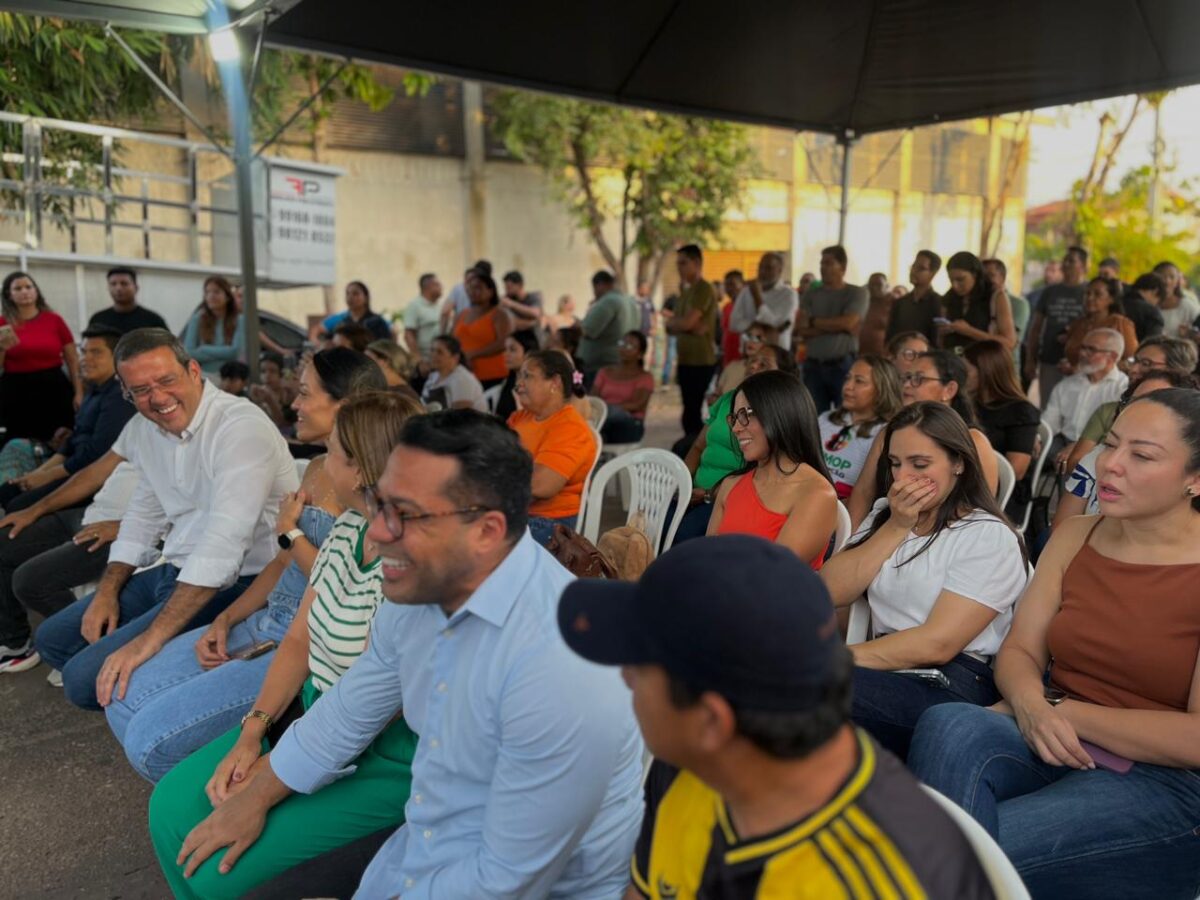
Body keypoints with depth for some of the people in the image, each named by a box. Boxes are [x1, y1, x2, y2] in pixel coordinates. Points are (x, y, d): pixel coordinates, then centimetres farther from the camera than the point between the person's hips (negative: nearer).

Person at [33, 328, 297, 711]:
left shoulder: (241, 426, -22)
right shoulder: (145, 430, 6)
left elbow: (224, 543, -31)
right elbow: (143, 515, 20)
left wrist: (151, 638, -32)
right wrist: (107, 591, 8)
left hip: (233, 584, -9)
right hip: (174, 572, 9)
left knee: (87, 677, -17)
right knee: (53, 639, 15)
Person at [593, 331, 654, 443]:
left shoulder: (645, 377, 9)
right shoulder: (605, 372, 21)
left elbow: (637, 405, -8)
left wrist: (609, 408, -22)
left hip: (630, 425, -3)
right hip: (602, 419, 3)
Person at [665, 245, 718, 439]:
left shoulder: (704, 289, -10)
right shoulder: (685, 290, 17)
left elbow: (686, 323, -20)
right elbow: (672, 327, 12)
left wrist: (671, 321, 2)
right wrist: (691, 327, -9)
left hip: (700, 361, -9)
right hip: (685, 360, 9)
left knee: (691, 415, -11)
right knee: (691, 412, 12)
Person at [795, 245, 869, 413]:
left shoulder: (857, 293, 3)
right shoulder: (811, 294, 12)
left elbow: (848, 323, -12)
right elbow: (801, 328, -1)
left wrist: (814, 321, -1)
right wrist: (836, 326, -10)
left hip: (843, 365, -3)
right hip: (813, 366, 3)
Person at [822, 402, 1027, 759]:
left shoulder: (989, 537, -3)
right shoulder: (883, 515, 19)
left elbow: (937, 643, -14)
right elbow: (831, 593, 4)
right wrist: (896, 527, -1)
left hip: (952, 686, -5)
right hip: (888, 673, 5)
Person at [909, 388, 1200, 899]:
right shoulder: (1074, 538, 7)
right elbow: (1019, 651, 7)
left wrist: (1067, 712, -12)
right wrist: (1032, 706, -15)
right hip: (1053, 743, 5)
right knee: (947, 727, -29)